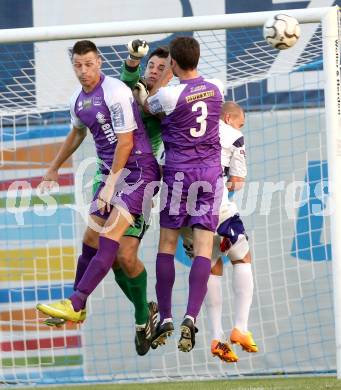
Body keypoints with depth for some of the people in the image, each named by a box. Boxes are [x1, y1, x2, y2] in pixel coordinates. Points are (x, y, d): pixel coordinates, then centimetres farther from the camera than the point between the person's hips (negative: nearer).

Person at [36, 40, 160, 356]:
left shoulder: (115, 93, -17)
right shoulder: (78, 101, 9)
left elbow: (126, 142, -17)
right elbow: (77, 135, 30)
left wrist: (110, 183, -15)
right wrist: (53, 169, 38)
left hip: (138, 170, -9)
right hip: (112, 173, 9)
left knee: (110, 237, -18)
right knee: (91, 239, 5)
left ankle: (75, 304, -25)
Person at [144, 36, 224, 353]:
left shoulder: (170, 94, -14)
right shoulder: (216, 89, 0)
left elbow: (147, 107, 8)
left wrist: (166, 75, 17)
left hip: (179, 172, -3)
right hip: (211, 171, 3)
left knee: (166, 246, 8)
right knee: (203, 248, -3)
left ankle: (164, 318, 5)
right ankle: (190, 318, -16)